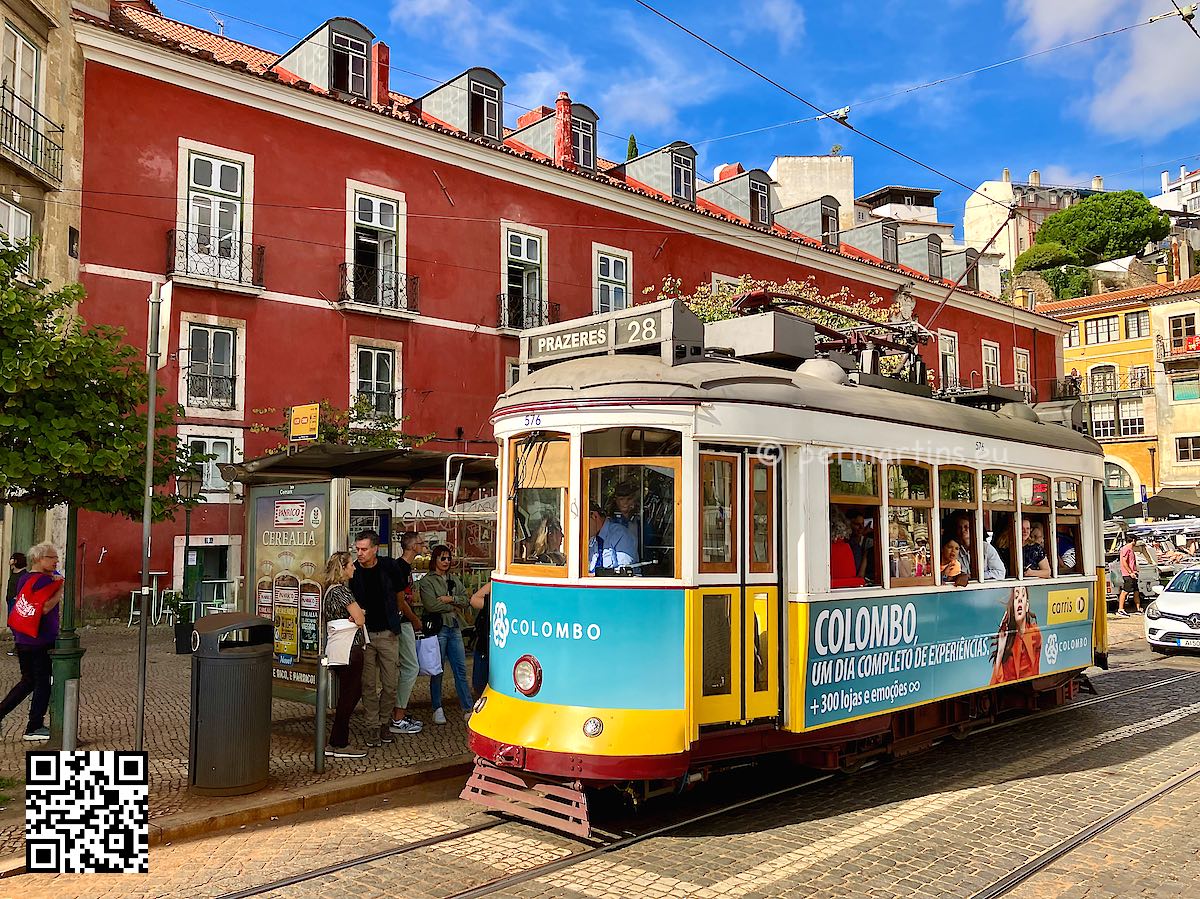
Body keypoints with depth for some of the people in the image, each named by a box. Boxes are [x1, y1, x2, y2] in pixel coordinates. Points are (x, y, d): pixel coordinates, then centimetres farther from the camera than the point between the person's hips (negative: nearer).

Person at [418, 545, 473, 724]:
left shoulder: (454, 580, 15)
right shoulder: (427, 581, -4)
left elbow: (466, 601, 7)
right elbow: (431, 605, -17)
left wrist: (451, 598, -10)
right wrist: (452, 607, -5)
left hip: (454, 628, 5)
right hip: (437, 629, -5)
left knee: (460, 669, 5)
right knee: (437, 671, 4)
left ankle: (468, 708, 9)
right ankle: (437, 709, 15)